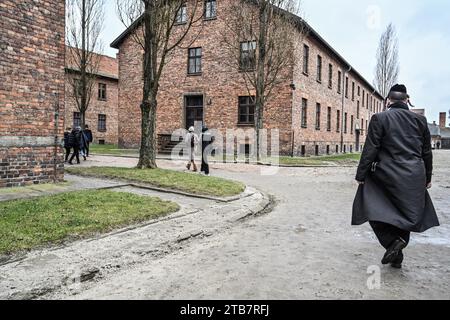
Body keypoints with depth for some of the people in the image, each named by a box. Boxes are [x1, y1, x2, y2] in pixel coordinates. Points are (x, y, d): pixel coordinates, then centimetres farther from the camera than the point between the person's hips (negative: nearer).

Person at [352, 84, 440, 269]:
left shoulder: (379, 119, -5)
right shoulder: (420, 120, 8)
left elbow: (370, 150, -9)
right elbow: (427, 152, 12)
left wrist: (361, 176, -3)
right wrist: (428, 177, 22)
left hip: (388, 175, -4)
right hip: (415, 177, 5)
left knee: (374, 210, 7)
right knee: (405, 213, 14)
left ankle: (393, 241, -12)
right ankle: (397, 257, 21)